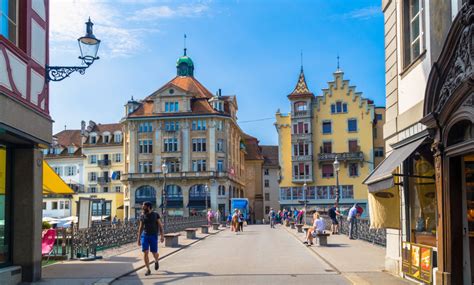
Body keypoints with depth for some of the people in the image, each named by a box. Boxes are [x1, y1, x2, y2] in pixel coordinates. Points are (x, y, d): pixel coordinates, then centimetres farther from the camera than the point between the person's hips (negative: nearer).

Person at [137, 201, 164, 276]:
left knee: (154, 253, 1)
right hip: (144, 236, 2)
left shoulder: (155, 215, -3)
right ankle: (148, 270, 1)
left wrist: (162, 236, -10)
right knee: (145, 253, -9)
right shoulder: (142, 216, 4)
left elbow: (160, 226, -1)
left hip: (153, 236, -2)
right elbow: (140, 227, 11)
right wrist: (138, 238, 9)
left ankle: (156, 261, 37)